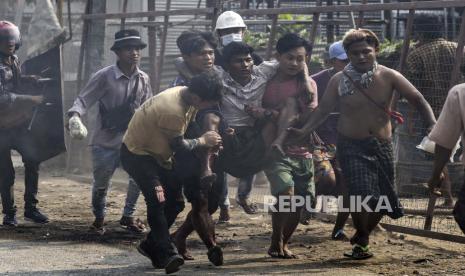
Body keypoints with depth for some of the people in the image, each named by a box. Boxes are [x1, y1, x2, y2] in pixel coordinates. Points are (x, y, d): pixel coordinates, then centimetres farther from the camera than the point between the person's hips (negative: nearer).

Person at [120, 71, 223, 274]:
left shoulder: (186, 95, -7)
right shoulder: (173, 111, -35)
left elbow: (189, 127, 7)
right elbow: (178, 145, -22)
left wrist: (209, 142, -7)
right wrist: (202, 141, -8)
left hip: (156, 153, 10)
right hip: (137, 155, -10)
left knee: (173, 197, 9)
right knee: (157, 201, -20)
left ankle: (152, 246, 21)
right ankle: (167, 255, -21)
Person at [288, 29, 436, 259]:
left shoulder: (389, 77, -5)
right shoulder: (339, 81, -6)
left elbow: (417, 100, -4)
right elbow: (323, 110, 1)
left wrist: (432, 125, -18)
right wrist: (303, 131, -13)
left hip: (381, 145, 3)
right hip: (351, 145, -2)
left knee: (383, 200, 6)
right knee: (363, 195, -19)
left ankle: (361, 235, 35)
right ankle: (361, 241, 6)